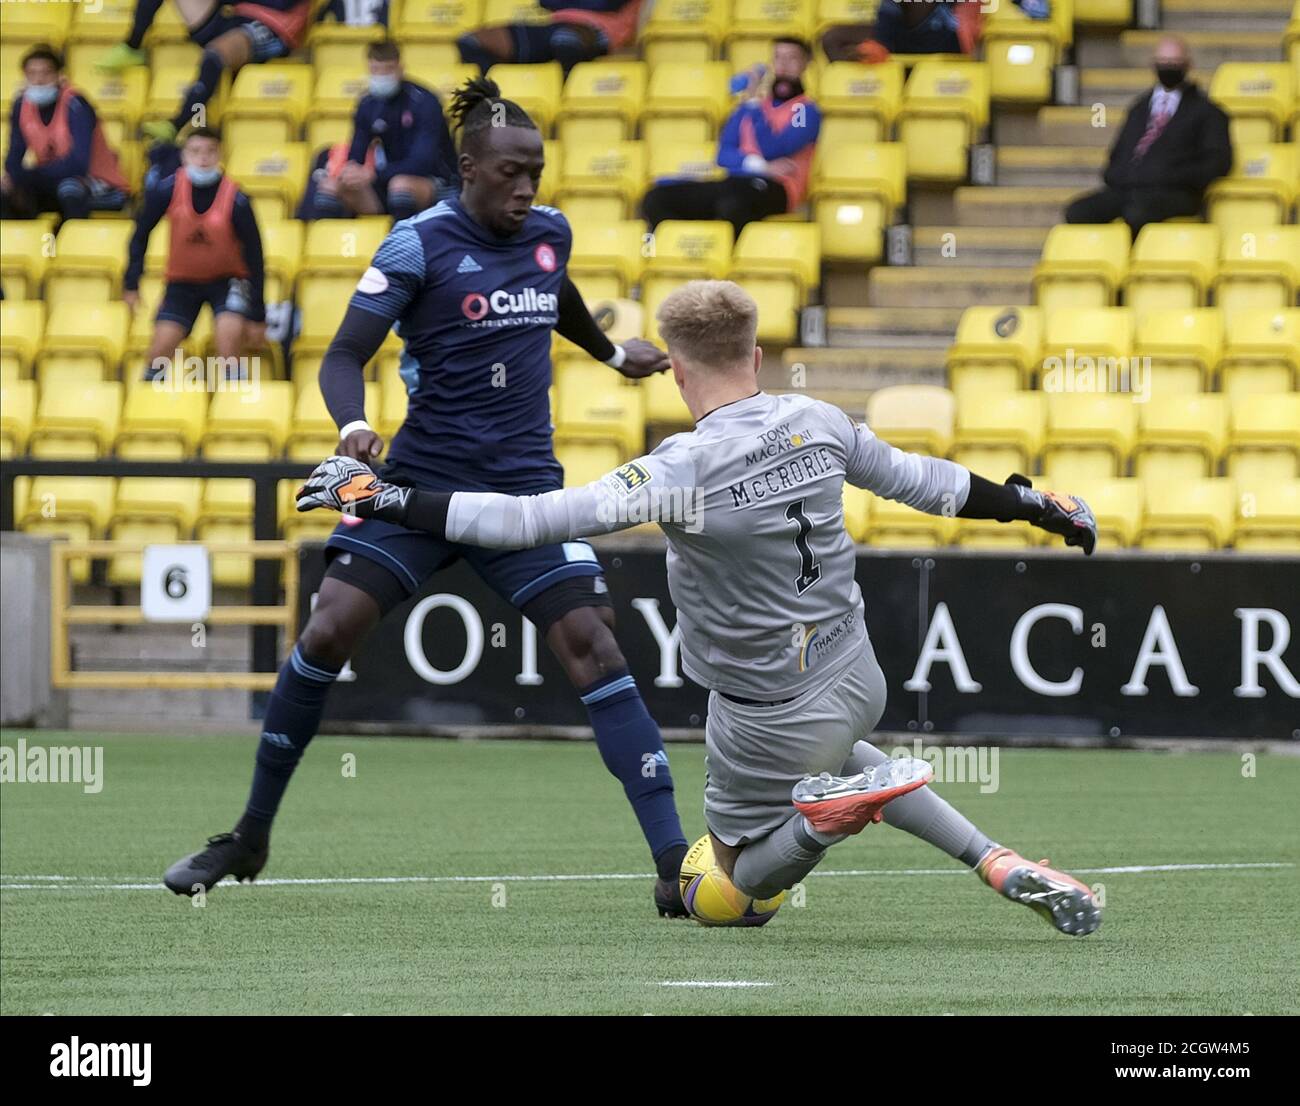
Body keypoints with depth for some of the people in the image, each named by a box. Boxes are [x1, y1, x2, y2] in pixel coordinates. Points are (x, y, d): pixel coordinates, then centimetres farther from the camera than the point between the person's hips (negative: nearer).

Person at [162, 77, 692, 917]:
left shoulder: (549, 233, 6)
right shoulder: (420, 244, -9)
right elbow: (345, 354, -13)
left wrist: (613, 353, 45)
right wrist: (354, 425, -32)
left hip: (526, 488, 3)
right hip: (421, 480, -3)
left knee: (592, 647, -12)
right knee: (328, 633, -13)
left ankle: (677, 867, -13)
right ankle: (250, 838, 6)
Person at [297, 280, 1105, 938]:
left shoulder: (682, 474, -26)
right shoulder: (819, 425, -9)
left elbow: (530, 521, -29)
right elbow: (919, 479, 6)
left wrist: (381, 499, -23)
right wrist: (1037, 504, 23)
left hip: (769, 721, -5)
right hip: (860, 684, 5)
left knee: (749, 873, 22)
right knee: (833, 757, 40)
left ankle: (833, 808, -13)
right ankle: (1000, 864, 21)